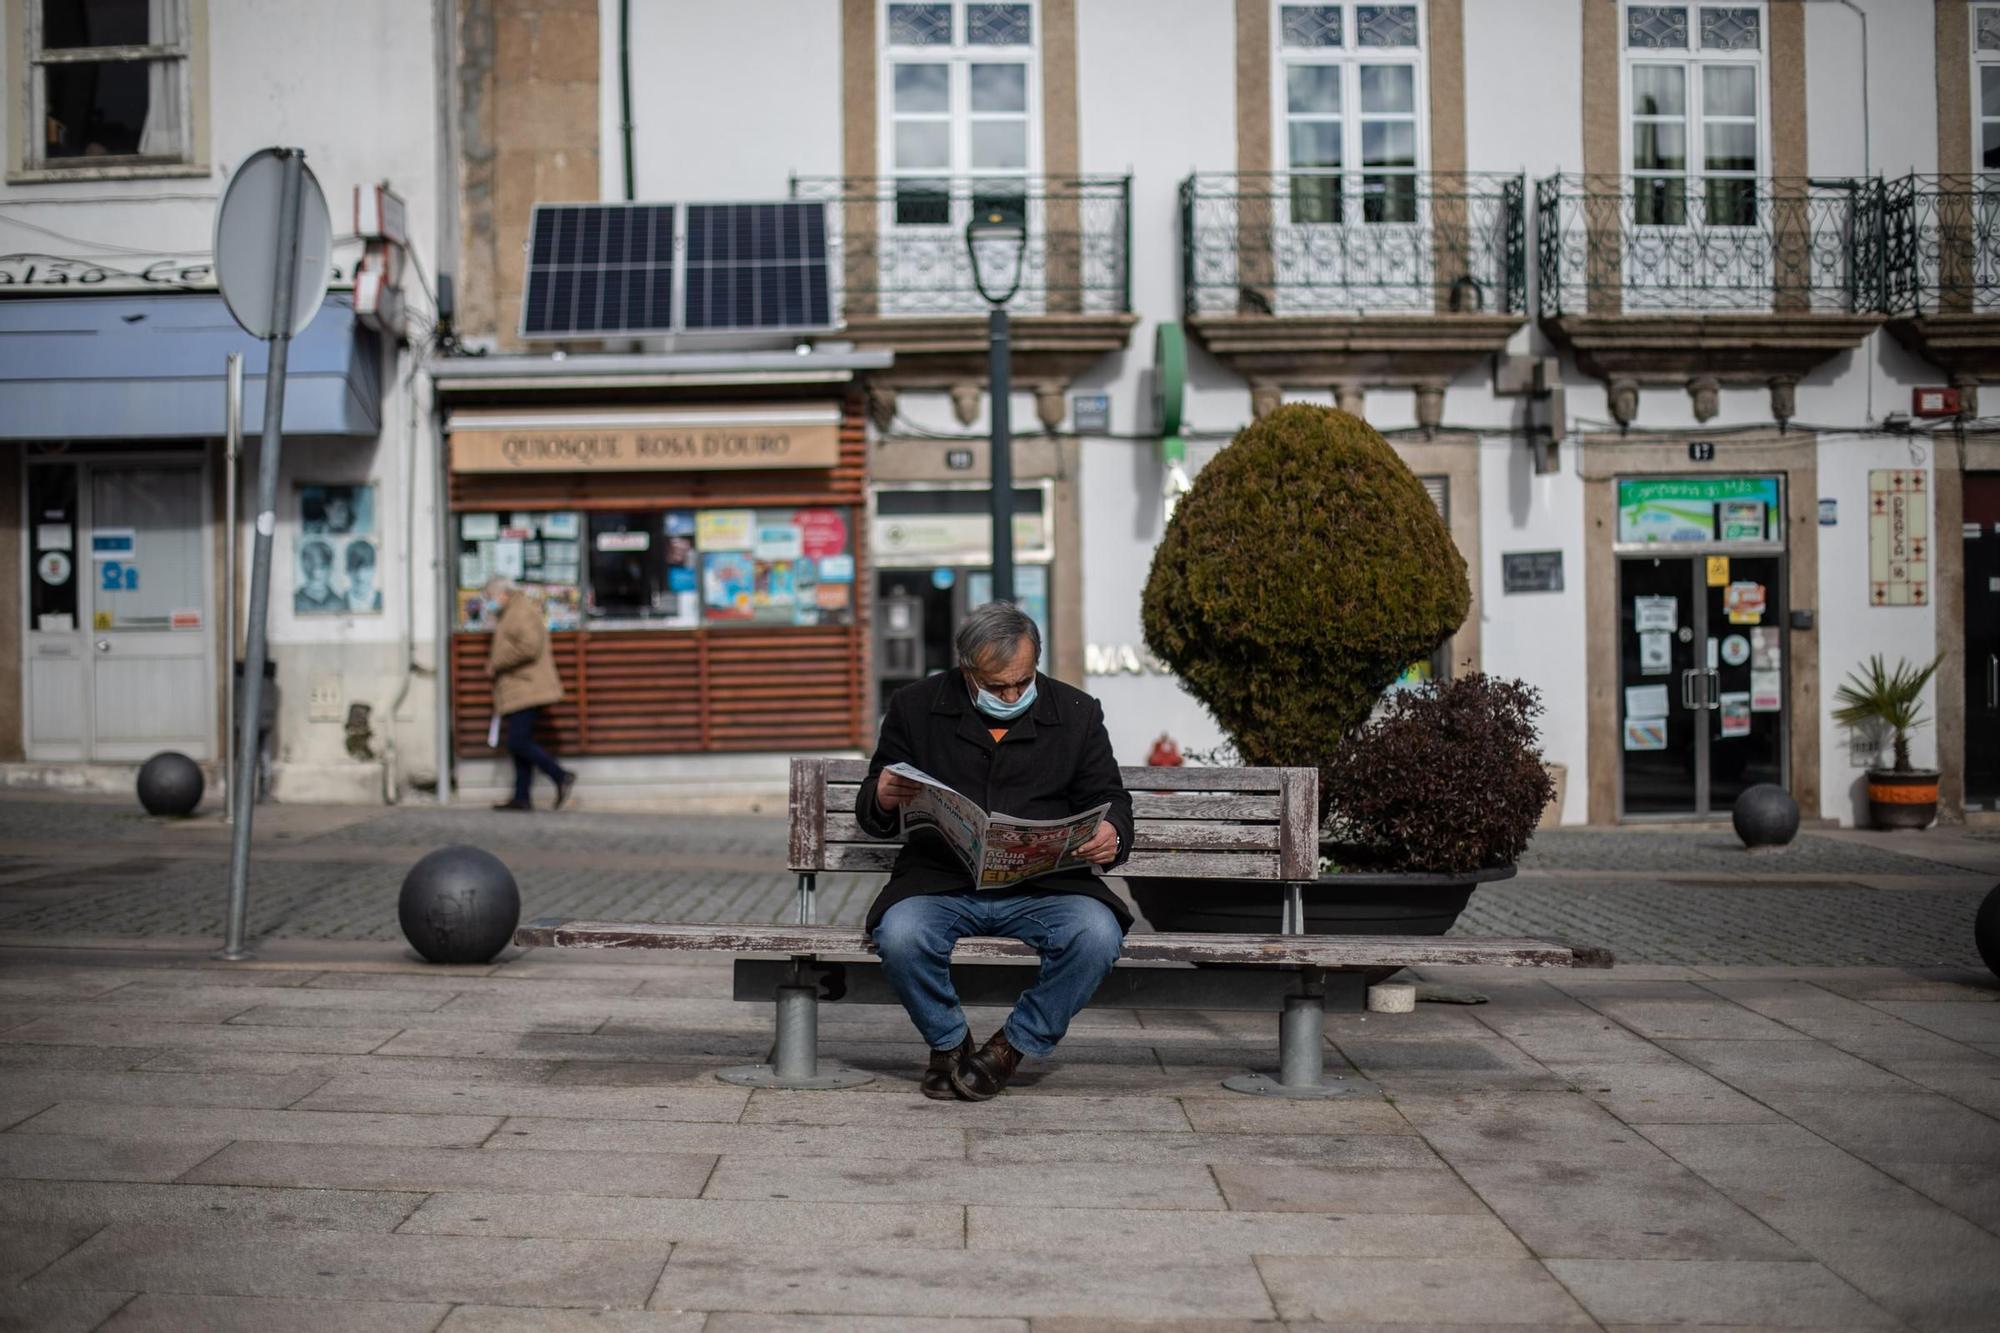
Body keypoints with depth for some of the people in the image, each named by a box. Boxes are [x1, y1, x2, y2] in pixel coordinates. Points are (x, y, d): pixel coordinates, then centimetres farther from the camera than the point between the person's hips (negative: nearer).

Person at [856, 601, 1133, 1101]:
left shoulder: (1077, 713, 6)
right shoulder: (916, 707, 5)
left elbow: (1108, 798, 11)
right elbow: (872, 815, 12)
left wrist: (1112, 834, -14)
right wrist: (882, 799, -15)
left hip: (1043, 885, 1)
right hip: (940, 882, 0)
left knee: (1098, 935, -30)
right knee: (900, 936, -32)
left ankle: (1013, 1046, -5)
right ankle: (949, 1043, 0)